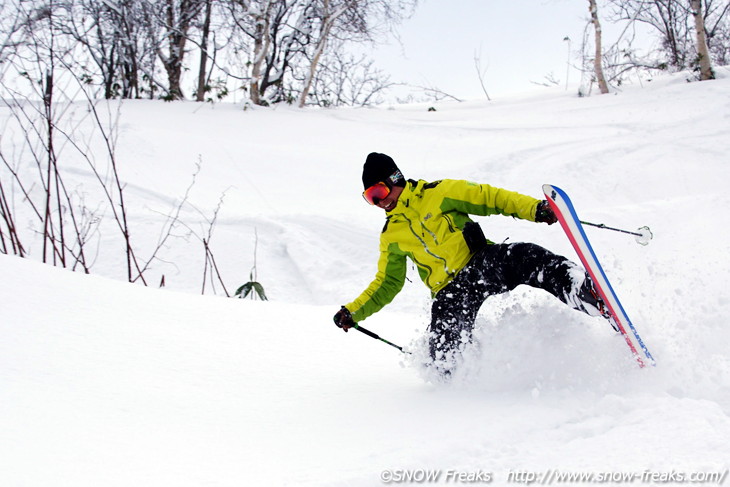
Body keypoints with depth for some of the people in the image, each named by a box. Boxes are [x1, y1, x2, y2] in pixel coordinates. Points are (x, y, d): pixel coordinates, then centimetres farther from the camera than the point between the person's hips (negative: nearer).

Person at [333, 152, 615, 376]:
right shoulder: (391, 237, 19)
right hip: (449, 291, 3)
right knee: (444, 356, -25)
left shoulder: (438, 193, 7)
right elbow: (387, 284, 28)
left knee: (527, 258, -34)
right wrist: (353, 312, 16)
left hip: (484, 263, -3)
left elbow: (489, 198, 2)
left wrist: (534, 209, -12)